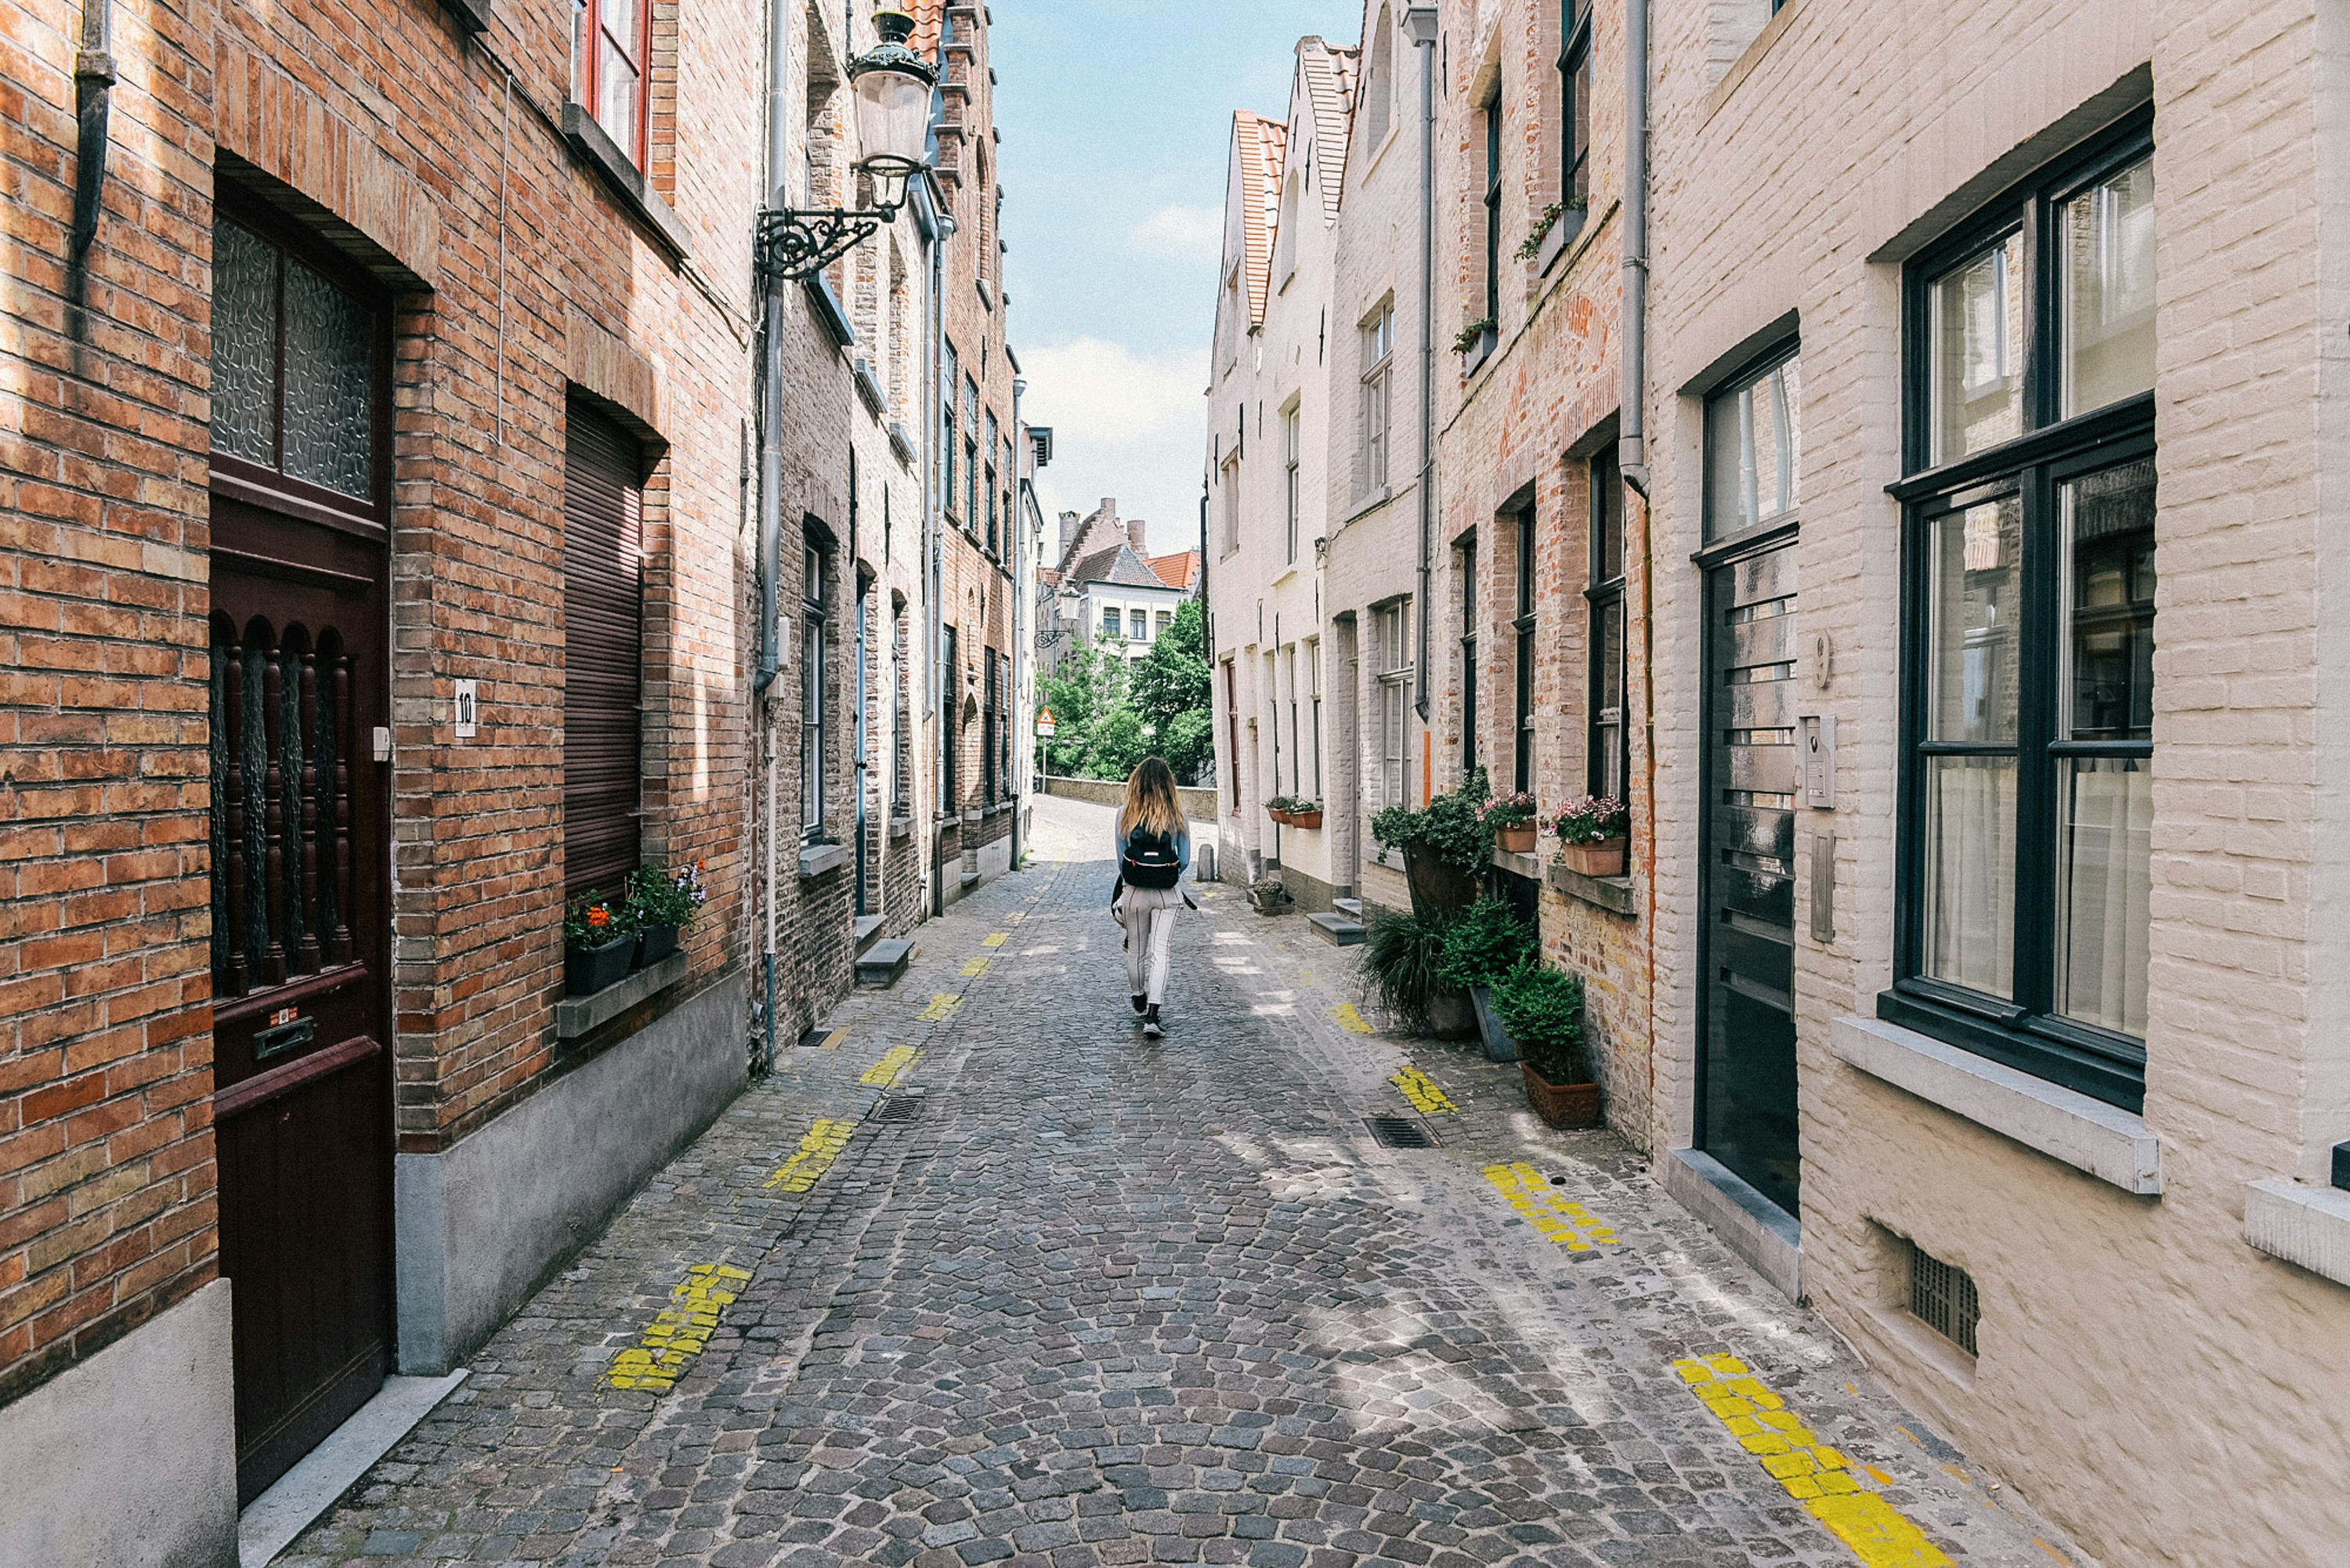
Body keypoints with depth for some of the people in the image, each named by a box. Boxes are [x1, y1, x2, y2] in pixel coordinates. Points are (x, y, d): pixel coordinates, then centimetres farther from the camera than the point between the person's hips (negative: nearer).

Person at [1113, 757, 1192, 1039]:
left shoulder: (1125, 814, -5)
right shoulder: (1176, 814, -4)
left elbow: (1121, 858, 0)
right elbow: (1185, 860, 1)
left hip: (1134, 892, 1)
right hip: (1168, 894, -1)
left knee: (1136, 951, 18)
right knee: (1160, 953, -2)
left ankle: (1139, 1001, 39)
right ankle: (1152, 1017, -12)